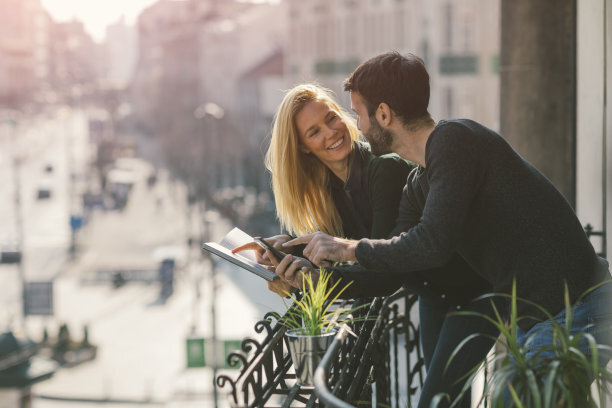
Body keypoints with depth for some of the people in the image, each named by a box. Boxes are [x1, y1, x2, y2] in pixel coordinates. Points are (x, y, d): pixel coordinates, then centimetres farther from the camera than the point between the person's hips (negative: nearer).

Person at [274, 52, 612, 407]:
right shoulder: (417, 187, 12)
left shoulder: (453, 140, -16)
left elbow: (432, 245, -25)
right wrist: (314, 276, 8)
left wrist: (348, 248, -14)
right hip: (531, 317, 9)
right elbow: (397, 271, 14)